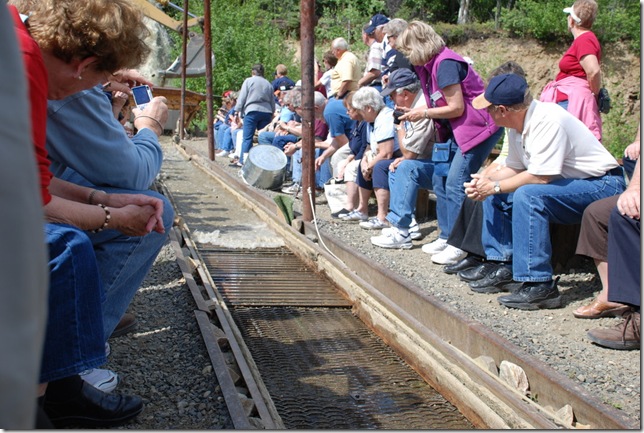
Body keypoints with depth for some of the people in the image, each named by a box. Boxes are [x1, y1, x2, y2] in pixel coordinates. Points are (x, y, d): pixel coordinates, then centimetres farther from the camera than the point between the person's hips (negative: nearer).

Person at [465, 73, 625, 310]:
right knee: (496, 195, 7)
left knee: (528, 195, -32)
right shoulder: (518, 125, 2)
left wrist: (494, 186, -18)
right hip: (568, 185, 10)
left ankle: (539, 286, -29)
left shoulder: (548, 120, -25)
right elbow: (514, 168, 12)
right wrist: (485, 181, -6)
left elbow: (540, 177, -28)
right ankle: (502, 267, 9)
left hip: (603, 185, -10)